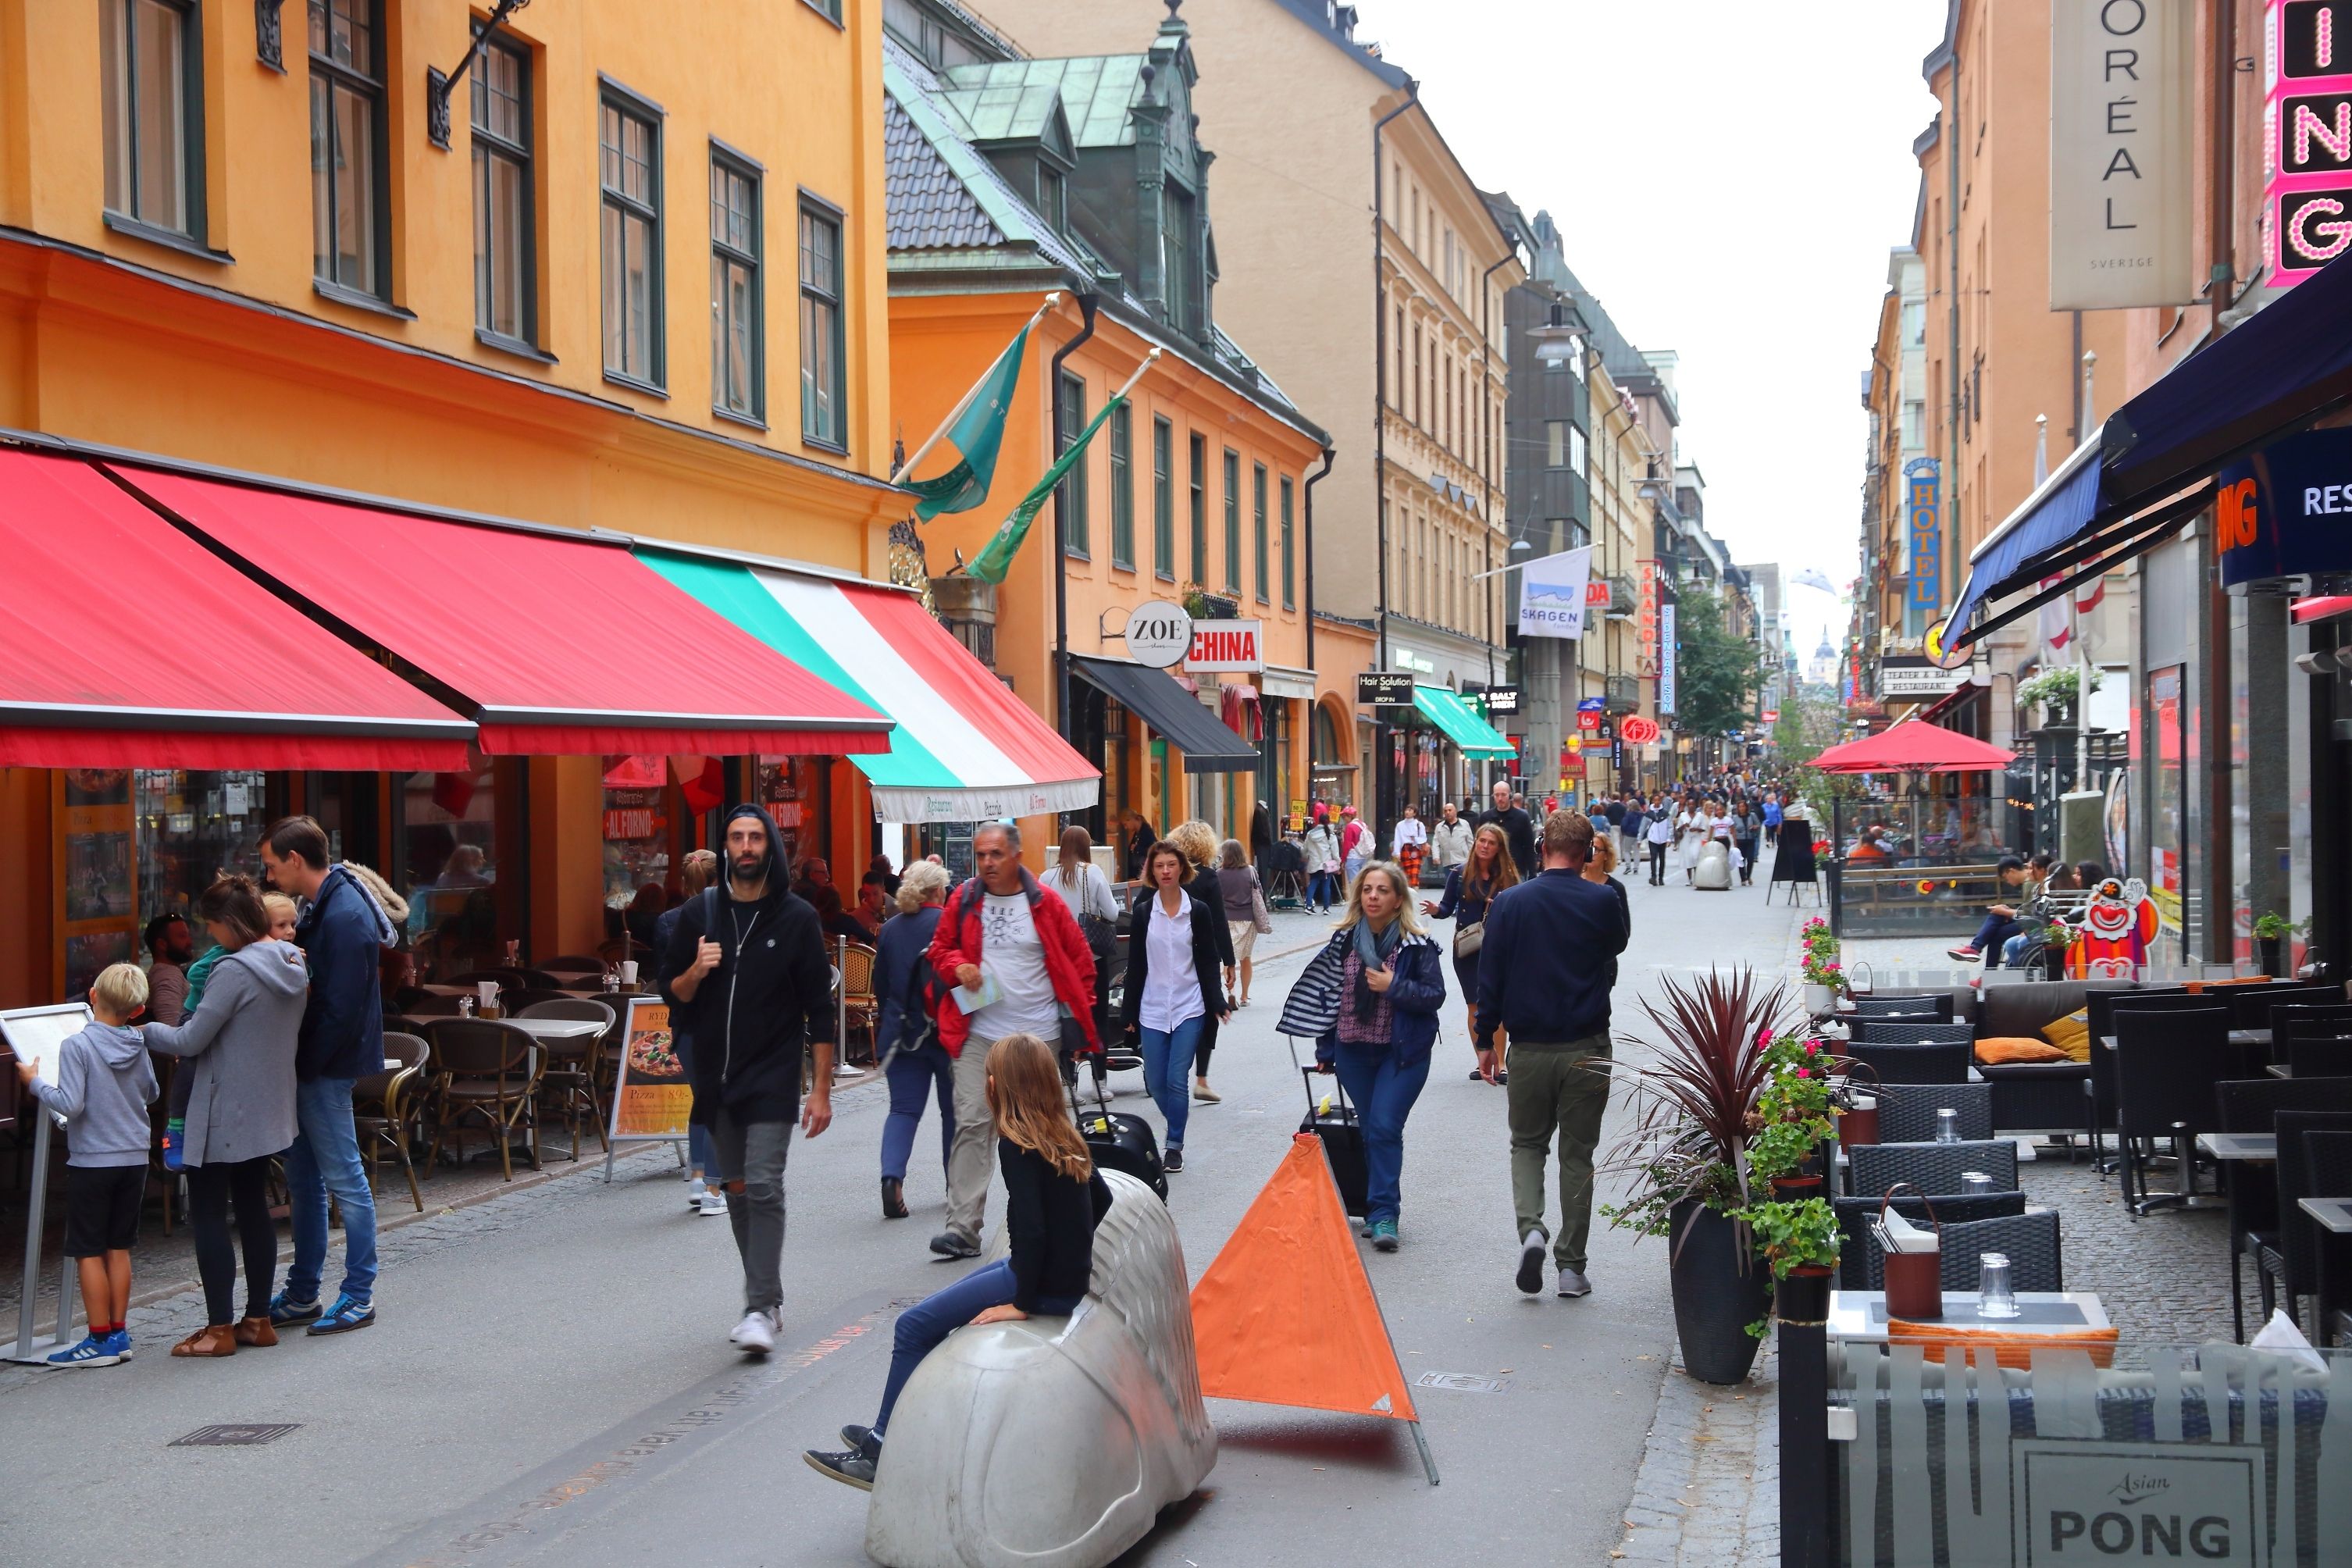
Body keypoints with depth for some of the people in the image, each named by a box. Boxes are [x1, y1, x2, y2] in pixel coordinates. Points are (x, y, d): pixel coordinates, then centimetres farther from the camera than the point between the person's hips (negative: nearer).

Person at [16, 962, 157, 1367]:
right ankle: (118, 1334, 16)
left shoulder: (76, 1045, -15)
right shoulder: (138, 1045, 2)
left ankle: (100, 1340, 3)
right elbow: (150, 1093, 16)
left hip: (92, 1161, -5)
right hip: (134, 1158, 5)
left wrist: (35, 1083, -7)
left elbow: (71, 1105, -20)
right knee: (119, 1248, 13)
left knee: (88, 1252, 2)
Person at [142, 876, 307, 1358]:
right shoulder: (293, 965, 5)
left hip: (225, 1115, -8)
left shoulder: (235, 970, -21)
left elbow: (190, 1041, -17)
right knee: (254, 1209, 15)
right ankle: (259, 1319, 19)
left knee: (208, 1215, 1)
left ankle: (220, 1328, 3)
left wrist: (140, 1030, -1)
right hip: (268, 1111, 8)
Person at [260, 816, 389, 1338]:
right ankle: (302, 1294, 24)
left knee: (344, 1178, -2)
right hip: (313, 1066, 10)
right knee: (303, 1178, 15)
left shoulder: (345, 916, -20)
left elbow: (342, 1009, -23)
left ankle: (359, 1295, 7)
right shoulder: (323, 906, 11)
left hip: (328, 1069, -10)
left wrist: (304, 1065, -16)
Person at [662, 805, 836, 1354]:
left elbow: (819, 1009, -2)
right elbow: (675, 999, 10)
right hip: (716, 1075, 4)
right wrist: (695, 971, -13)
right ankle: (763, 1294, 22)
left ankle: (762, 1309, -12)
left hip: (773, 1077, -4)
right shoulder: (698, 913, 5)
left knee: (763, 1187, -13)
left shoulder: (796, 917, -3)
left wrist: (821, 1089, -6)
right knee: (737, 1190, 10)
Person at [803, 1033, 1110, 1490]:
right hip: (1075, 1277, 9)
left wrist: (1022, 1303, -17)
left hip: (1047, 1287, -9)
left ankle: (882, 1455, 0)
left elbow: (1031, 1230, -24)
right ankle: (888, 1432, 24)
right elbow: (1103, 1201, 19)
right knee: (941, 1310, 22)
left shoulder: (1017, 1147, -16)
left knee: (914, 1327, -4)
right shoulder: (1065, 1136, 8)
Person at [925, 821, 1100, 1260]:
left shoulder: (1045, 902, -2)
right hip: (981, 1035, 0)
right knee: (971, 1124, -9)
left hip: (1038, 1034, 0)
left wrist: (1080, 1011, 2)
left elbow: (1080, 959, 5)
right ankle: (963, 1227, -10)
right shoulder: (964, 900, 2)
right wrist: (956, 966, -9)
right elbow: (940, 947, 13)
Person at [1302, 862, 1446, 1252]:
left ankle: (1383, 1213, -9)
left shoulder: (1416, 945, -6)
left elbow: (1435, 996, -6)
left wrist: (1394, 987, -19)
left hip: (1402, 1052, -4)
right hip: (1352, 1050, 4)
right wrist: (1325, 1050, 11)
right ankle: (1379, 1211, 19)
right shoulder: (1344, 940, 5)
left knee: (1384, 1127, -14)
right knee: (1369, 1129, 9)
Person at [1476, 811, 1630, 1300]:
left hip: (1529, 1048, 1)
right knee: (1577, 1154, 9)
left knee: (1527, 1144, 17)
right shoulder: (1603, 899, -7)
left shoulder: (1510, 903, -4)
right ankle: (1571, 1267, 11)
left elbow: (1490, 975, 0)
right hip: (1587, 1049, 0)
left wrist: (1486, 1039, 9)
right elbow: (1619, 942, 15)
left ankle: (1530, 1228, -8)